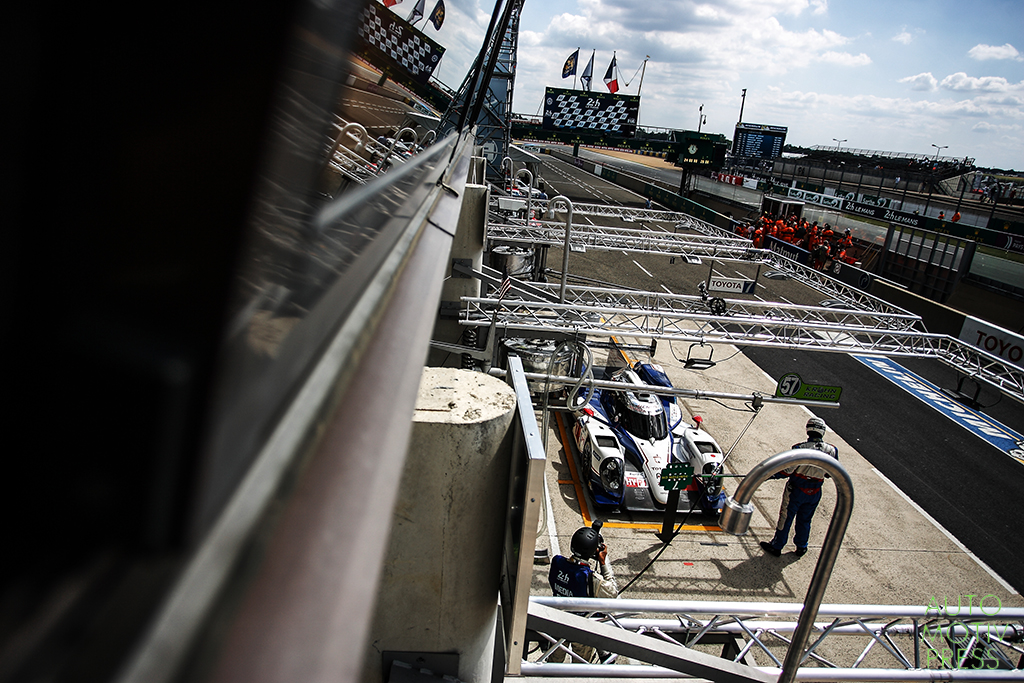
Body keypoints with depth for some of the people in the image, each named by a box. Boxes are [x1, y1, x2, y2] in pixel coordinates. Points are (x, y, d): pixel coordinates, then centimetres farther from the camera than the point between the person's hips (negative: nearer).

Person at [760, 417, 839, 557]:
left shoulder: (800, 449, -26)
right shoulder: (832, 451, -14)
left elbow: (786, 471, -19)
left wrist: (773, 475, -4)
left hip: (796, 490, -4)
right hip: (815, 493, 4)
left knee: (786, 518, 12)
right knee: (805, 520, 22)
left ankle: (776, 546, 25)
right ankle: (801, 547, 38)